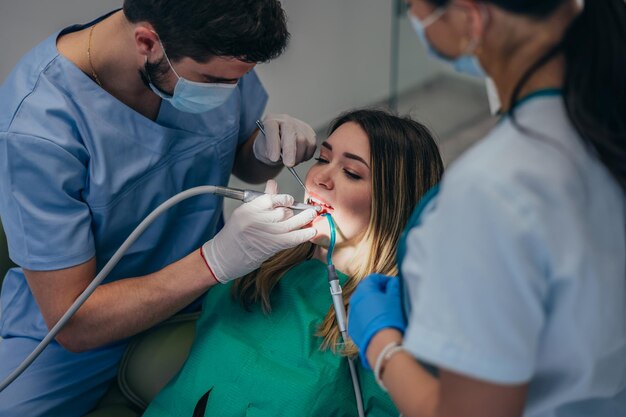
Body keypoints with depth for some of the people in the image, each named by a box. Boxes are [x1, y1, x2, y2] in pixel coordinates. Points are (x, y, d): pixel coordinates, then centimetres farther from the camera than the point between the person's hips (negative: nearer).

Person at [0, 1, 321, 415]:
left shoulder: (217, 54, -13)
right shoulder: (38, 127, -29)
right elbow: (73, 323, -24)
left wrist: (269, 149, -16)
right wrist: (220, 258, -35)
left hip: (198, 304, 4)